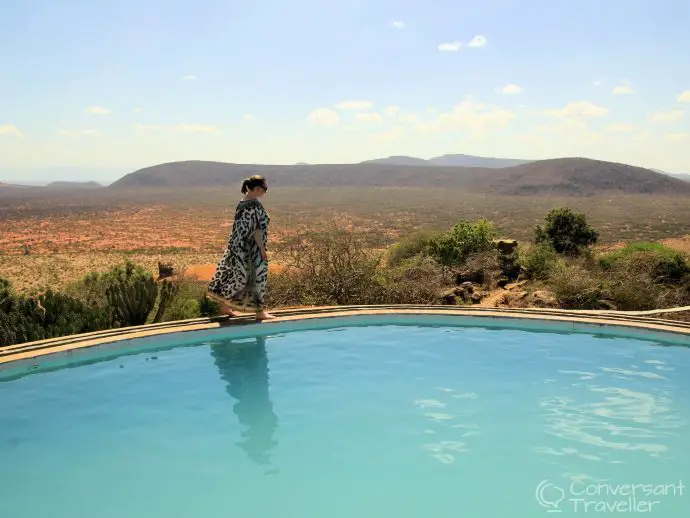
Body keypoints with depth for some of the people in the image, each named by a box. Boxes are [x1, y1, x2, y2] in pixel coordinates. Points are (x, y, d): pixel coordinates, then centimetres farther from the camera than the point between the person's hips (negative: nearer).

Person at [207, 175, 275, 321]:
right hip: (254, 248, -9)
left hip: (240, 247, 9)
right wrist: (263, 249, -17)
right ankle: (260, 311, 9)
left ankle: (225, 306, 22)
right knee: (257, 277, 1)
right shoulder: (254, 204, -19)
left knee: (239, 277, 16)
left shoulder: (242, 203, 9)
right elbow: (256, 230, -21)